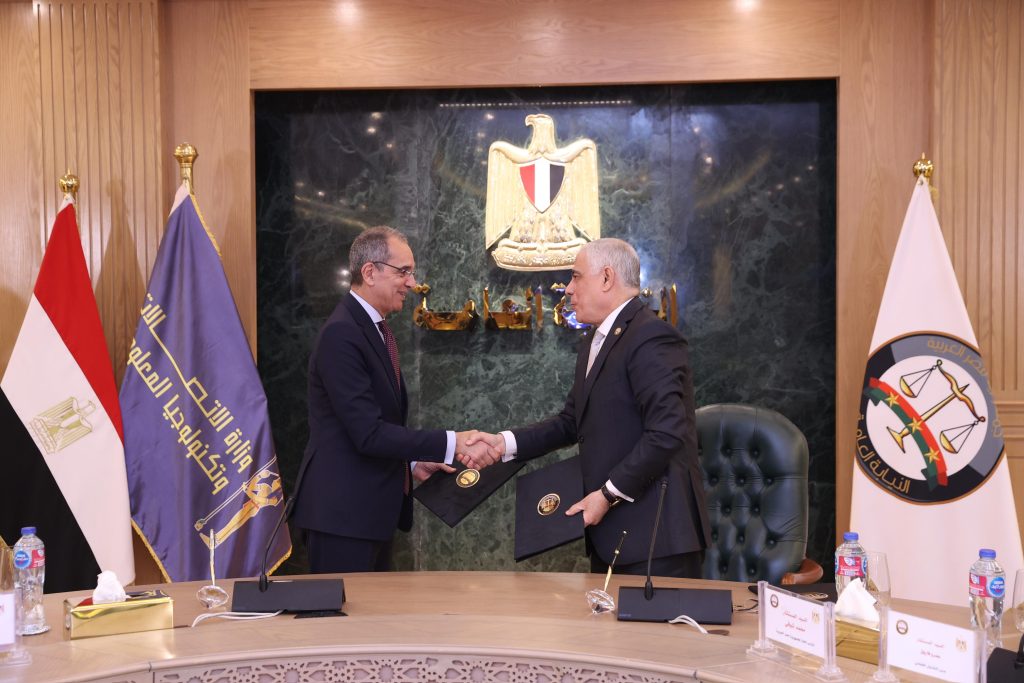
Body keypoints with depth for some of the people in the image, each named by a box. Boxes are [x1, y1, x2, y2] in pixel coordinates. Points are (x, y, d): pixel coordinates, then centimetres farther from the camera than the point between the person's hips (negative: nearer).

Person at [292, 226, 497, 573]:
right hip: (343, 513, -10)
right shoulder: (341, 334, -19)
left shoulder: (375, 329, 13)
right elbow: (368, 433, -24)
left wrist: (413, 462, 7)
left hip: (373, 507, 10)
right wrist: (452, 444, -23)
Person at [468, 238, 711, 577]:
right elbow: (571, 421, 17)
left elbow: (667, 432, -23)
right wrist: (505, 443, 5)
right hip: (610, 531, 9)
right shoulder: (594, 343, 17)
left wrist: (609, 493, -19)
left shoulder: (651, 337, -16)